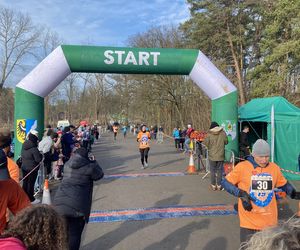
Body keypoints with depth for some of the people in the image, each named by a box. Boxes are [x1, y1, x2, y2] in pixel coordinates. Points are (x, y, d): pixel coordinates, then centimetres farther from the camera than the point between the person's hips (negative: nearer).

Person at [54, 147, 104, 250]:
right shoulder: (89, 167, -4)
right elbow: (99, 174, 13)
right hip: (77, 206, -5)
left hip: (60, 202, 5)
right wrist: (93, 162, 22)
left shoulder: (67, 164, 10)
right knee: (74, 234, 8)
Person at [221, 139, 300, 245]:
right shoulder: (242, 167, -12)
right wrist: (241, 194, -19)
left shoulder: (274, 168, 0)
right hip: (249, 221, -3)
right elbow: (225, 182, -6)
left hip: (270, 221, 3)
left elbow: (284, 184, 16)